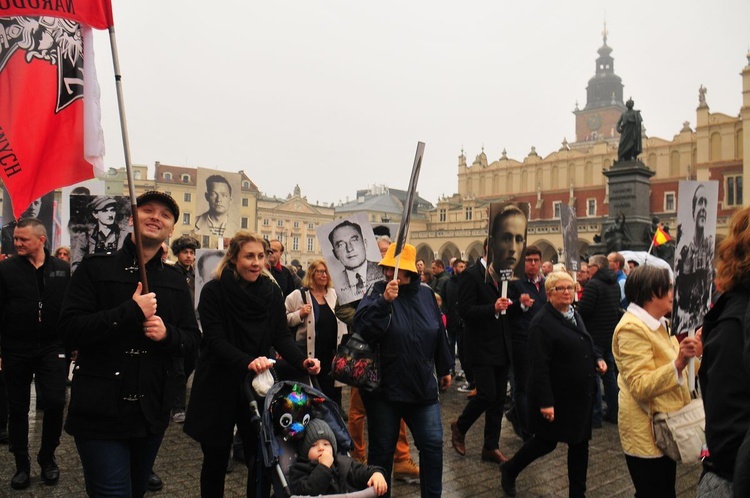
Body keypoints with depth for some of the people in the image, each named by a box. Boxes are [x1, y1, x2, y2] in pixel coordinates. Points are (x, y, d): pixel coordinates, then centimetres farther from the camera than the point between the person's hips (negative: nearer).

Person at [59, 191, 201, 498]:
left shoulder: (175, 280, 8)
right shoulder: (96, 268, -5)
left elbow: (193, 337, 8)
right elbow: (70, 329, -15)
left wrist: (168, 334, -13)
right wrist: (132, 311, -22)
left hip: (153, 412, 5)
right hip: (101, 411, -5)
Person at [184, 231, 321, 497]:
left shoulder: (272, 292, 0)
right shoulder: (213, 291, -11)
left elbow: (282, 336, -3)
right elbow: (215, 340, -19)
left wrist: (302, 361, -22)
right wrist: (247, 362, -35)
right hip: (218, 387, -2)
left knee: (261, 458, 3)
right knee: (216, 458, 13)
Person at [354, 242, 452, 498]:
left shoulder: (425, 293, 3)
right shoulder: (377, 291, -9)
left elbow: (439, 333, 14)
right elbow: (363, 326, -25)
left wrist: (444, 369, 20)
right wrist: (384, 301, -37)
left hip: (423, 387, 3)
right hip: (384, 389, -3)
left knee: (433, 444, 7)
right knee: (381, 450, 10)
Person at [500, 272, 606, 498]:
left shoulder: (575, 316, 10)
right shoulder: (542, 322, -18)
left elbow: (586, 346, 25)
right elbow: (539, 367, -22)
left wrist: (597, 358, 3)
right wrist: (545, 402, -25)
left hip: (580, 395, 8)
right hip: (557, 397, -7)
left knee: (580, 442, 12)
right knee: (547, 442, 8)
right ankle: (509, 470, 31)